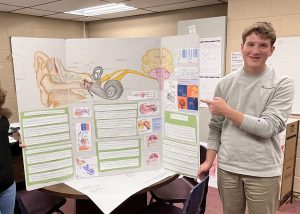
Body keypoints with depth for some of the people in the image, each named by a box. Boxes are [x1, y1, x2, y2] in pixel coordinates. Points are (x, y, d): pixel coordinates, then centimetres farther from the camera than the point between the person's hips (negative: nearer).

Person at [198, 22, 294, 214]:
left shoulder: (283, 84, -6)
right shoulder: (226, 83, 3)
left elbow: (268, 128, -15)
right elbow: (215, 127, 7)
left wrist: (227, 111, -13)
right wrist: (209, 161, 2)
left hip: (263, 172, -2)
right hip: (227, 168, 3)